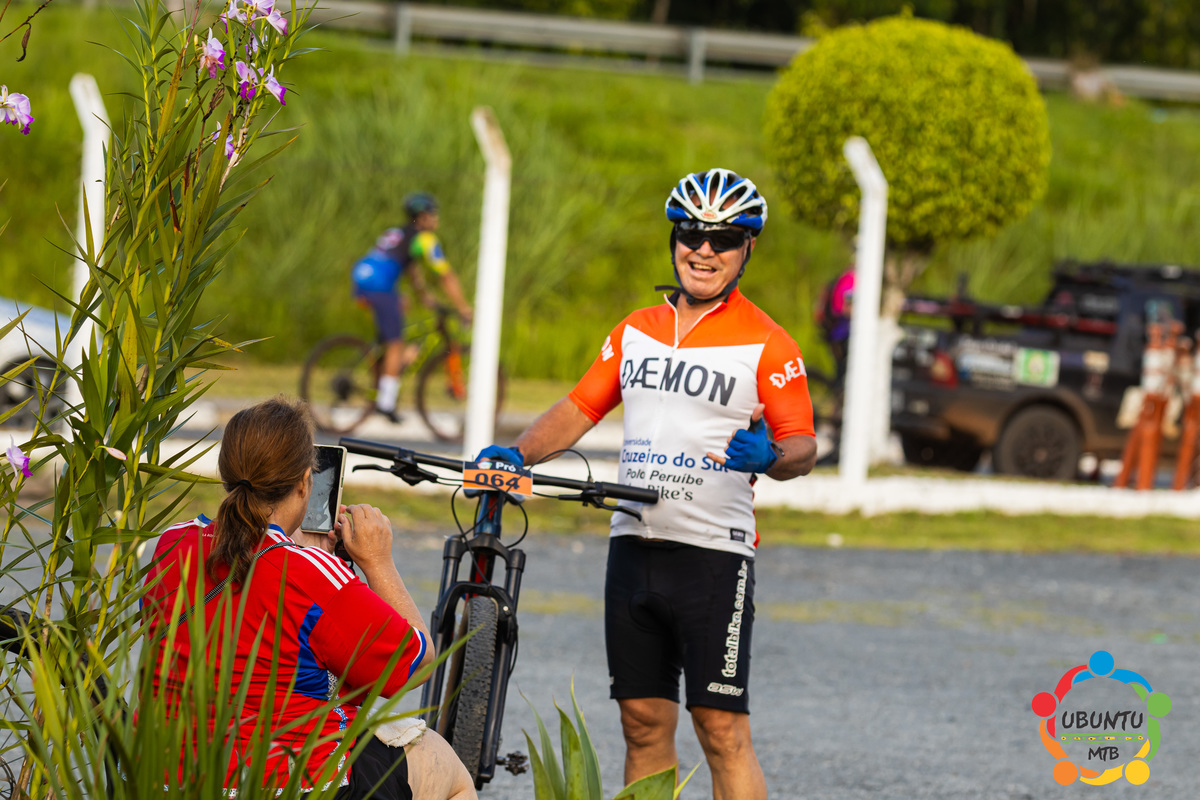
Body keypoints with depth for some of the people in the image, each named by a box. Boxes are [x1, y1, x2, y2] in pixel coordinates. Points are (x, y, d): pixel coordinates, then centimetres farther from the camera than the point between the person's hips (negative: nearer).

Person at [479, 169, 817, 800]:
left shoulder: (767, 345, -2)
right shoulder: (636, 331, 13)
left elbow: (803, 445, -4)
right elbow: (581, 408, 17)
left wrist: (770, 457, -26)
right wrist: (517, 454, 1)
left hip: (713, 553, -5)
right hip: (633, 549, 5)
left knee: (722, 729, -9)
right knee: (644, 723, 6)